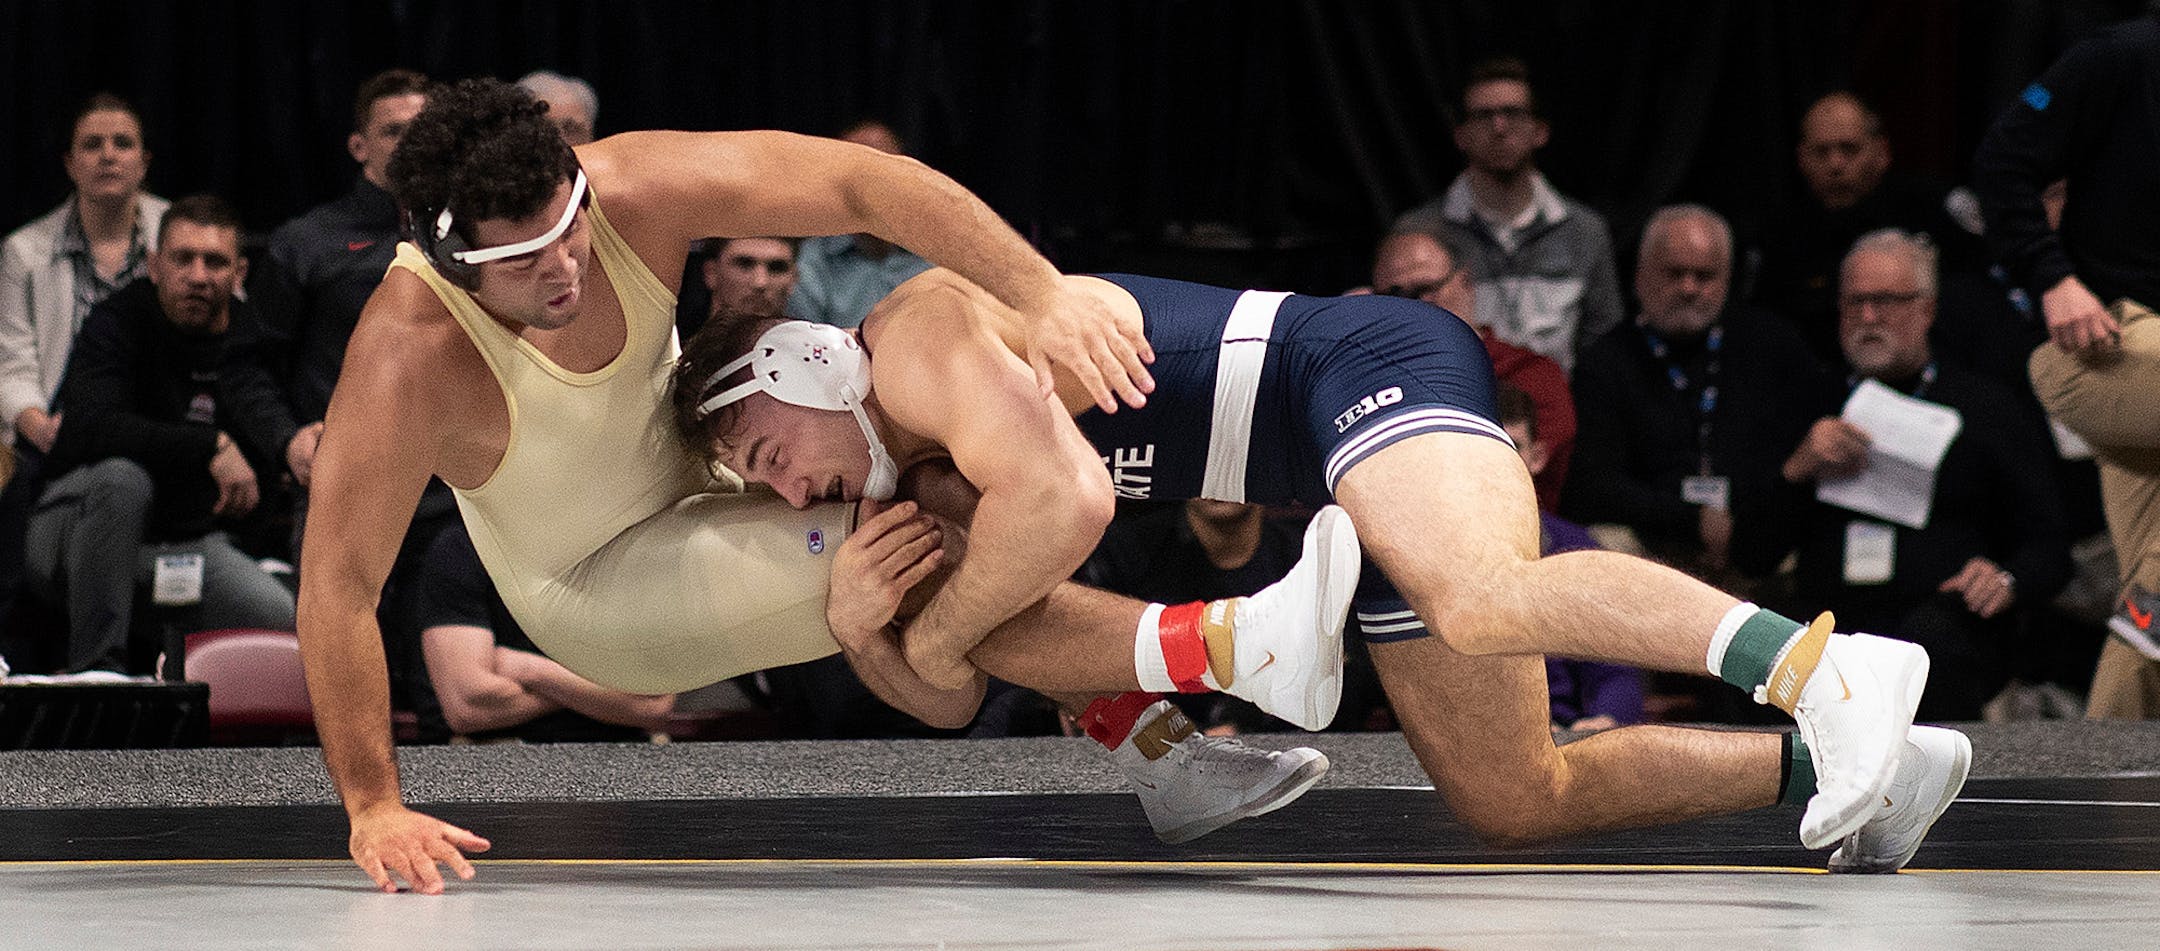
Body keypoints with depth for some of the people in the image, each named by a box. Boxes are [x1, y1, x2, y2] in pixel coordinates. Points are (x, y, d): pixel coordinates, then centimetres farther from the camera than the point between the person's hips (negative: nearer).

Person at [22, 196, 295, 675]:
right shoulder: (118, 322, -12)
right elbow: (90, 426, -32)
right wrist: (212, 448, -34)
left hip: (195, 539, 4)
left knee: (286, 622, -20)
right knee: (122, 477, -38)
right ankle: (95, 667, -29)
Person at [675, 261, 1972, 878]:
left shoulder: (920, 336, -10)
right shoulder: (923, 461, 21)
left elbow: (1068, 502, -26)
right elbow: (945, 697, 27)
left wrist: (939, 631, -11)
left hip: (1373, 366, -10)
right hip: (1352, 475, 10)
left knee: (1479, 599, -40)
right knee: (1513, 800, 3)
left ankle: (1827, 665, -53)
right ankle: (1840, 769, -2)